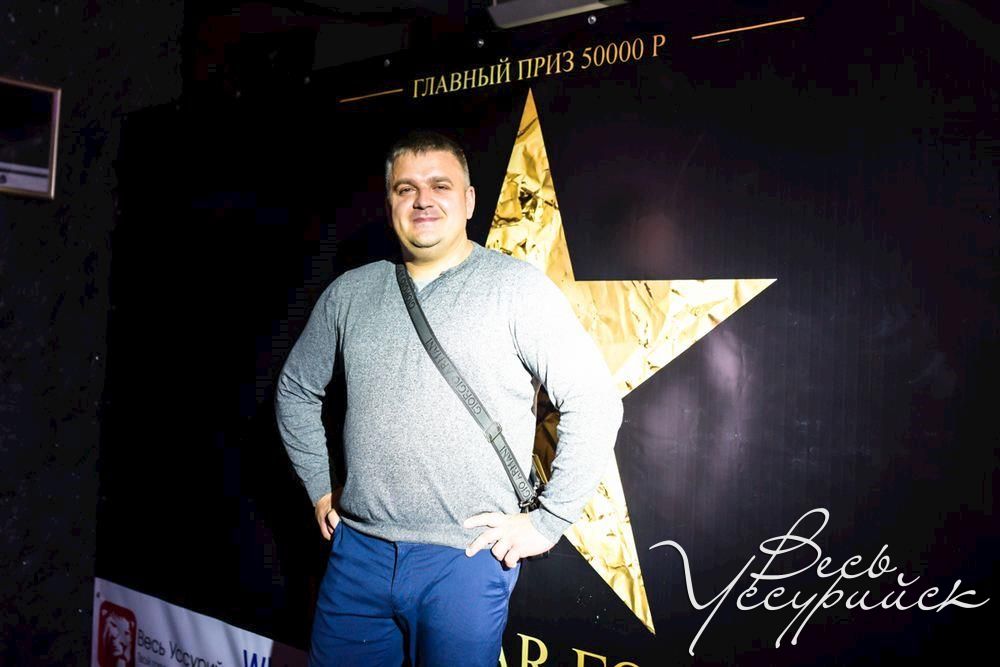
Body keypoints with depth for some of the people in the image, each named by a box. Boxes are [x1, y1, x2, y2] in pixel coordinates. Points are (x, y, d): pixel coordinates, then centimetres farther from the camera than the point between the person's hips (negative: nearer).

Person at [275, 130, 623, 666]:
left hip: (466, 561, -4)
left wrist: (546, 521, -11)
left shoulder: (516, 287, -8)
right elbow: (295, 390, 20)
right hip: (357, 551, 4)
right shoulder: (348, 293, 6)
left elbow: (595, 402, -12)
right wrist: (320, 487, 14)